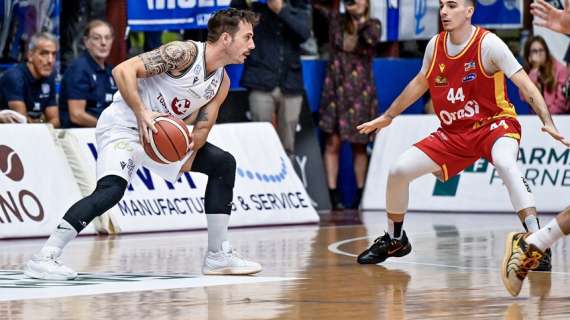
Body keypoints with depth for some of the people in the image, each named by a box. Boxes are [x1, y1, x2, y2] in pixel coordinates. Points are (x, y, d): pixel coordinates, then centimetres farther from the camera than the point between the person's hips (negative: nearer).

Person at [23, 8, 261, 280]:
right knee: (112, 189, -32)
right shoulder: (183, 53, -20)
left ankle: (218, 256, 16)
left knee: (223, 164, 11)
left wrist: (189, 155, -12)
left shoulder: (222, 83, 5)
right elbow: (123, 70, -25)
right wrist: (141, 113, -33)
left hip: (163, 134, 9)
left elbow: (202, 127, 7)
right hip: (123, 124, -9)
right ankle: (44, 258, -29)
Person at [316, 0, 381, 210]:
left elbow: (372, 39, -21)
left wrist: (360, 17, -25)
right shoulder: (335, 20, 2)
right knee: (333, 143, -4)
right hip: (336, 90, 0)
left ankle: (360, 195, 16)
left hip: (360, 93, 0)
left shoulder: (372, 25, 1)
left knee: (359, 145, 7)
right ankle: (333, 196, -2)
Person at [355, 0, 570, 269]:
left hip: (494, 123, -6)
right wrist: (387, 116, 26)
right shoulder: (435, 45, 0)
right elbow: (420, 83, 19)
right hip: (453, 133, 6)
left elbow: (525, 85, -19)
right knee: (399, 170, -4)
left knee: (505, 164, -38)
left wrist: (548, 122, -31)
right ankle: (394, 241, 20)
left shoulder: (488, 44, -17)